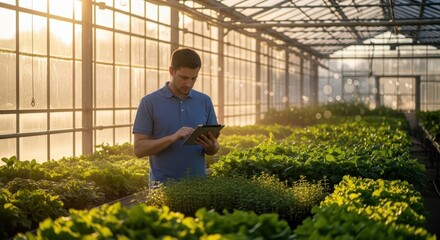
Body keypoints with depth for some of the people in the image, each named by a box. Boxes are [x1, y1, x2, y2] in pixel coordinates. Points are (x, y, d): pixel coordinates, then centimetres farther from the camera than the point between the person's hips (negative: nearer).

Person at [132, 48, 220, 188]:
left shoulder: (205, 101, 6)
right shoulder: (150, 102, -4)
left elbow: (214, 149, 8)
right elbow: (139, 148, -9)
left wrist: (210, 146, -15)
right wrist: (172, 138, -22)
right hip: (163, 185, -3)